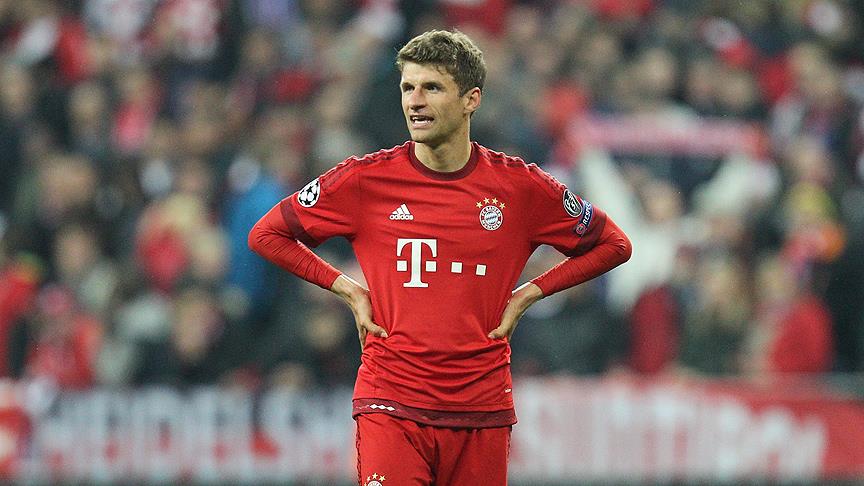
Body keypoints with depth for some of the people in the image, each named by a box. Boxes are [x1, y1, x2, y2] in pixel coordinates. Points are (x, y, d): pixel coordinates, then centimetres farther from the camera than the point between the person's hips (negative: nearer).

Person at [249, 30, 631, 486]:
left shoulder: (519, 186, 3)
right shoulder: (368, 179, 0)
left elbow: (612, 245, 16)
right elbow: (267, 234, 11)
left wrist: (526, 295, 7)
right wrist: (347, 289, 4)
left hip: (482, 411, 2)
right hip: (390, 406, -2)